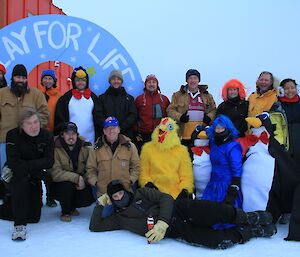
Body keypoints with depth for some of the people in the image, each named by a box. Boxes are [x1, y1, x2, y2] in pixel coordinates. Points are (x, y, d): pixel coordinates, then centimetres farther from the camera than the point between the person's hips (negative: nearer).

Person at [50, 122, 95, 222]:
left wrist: (83, 180, -24)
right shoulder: (55, 149, -19)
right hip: (58, 185, -4)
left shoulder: (85, 148, -6)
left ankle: (72, 207, 16)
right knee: (67, 184, -34)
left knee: (90, 197, -19)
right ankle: (65, 212, -6)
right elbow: (55, 173, -27)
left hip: (79, 184, 4)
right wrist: (77, 178, -30)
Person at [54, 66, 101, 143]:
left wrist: (99, 136, 1)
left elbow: (98, 117, 9)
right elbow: (60, 119, 2)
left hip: (90, 140, 2)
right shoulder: (65, 98, 4)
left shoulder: (93, 97, 10)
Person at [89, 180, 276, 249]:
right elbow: (95, 226, 13)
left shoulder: (141, 193, 12)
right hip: (173, 231, -1)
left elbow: (166, 198, -1)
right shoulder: (119, 217, 16)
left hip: (178, 209, 1)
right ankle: (252, 232, -2)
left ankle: (251, 218, -1)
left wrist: (162, 223, -16)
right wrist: (101, 203, 8)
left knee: (212, 210, -26)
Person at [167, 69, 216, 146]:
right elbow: (170, 110, 5)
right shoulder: (178, 95, 7)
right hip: (185, 135, -2)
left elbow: (214, 109, 15)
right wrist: (179, 117, -13)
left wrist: (209, 117, -6)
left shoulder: (207, 96, 13)